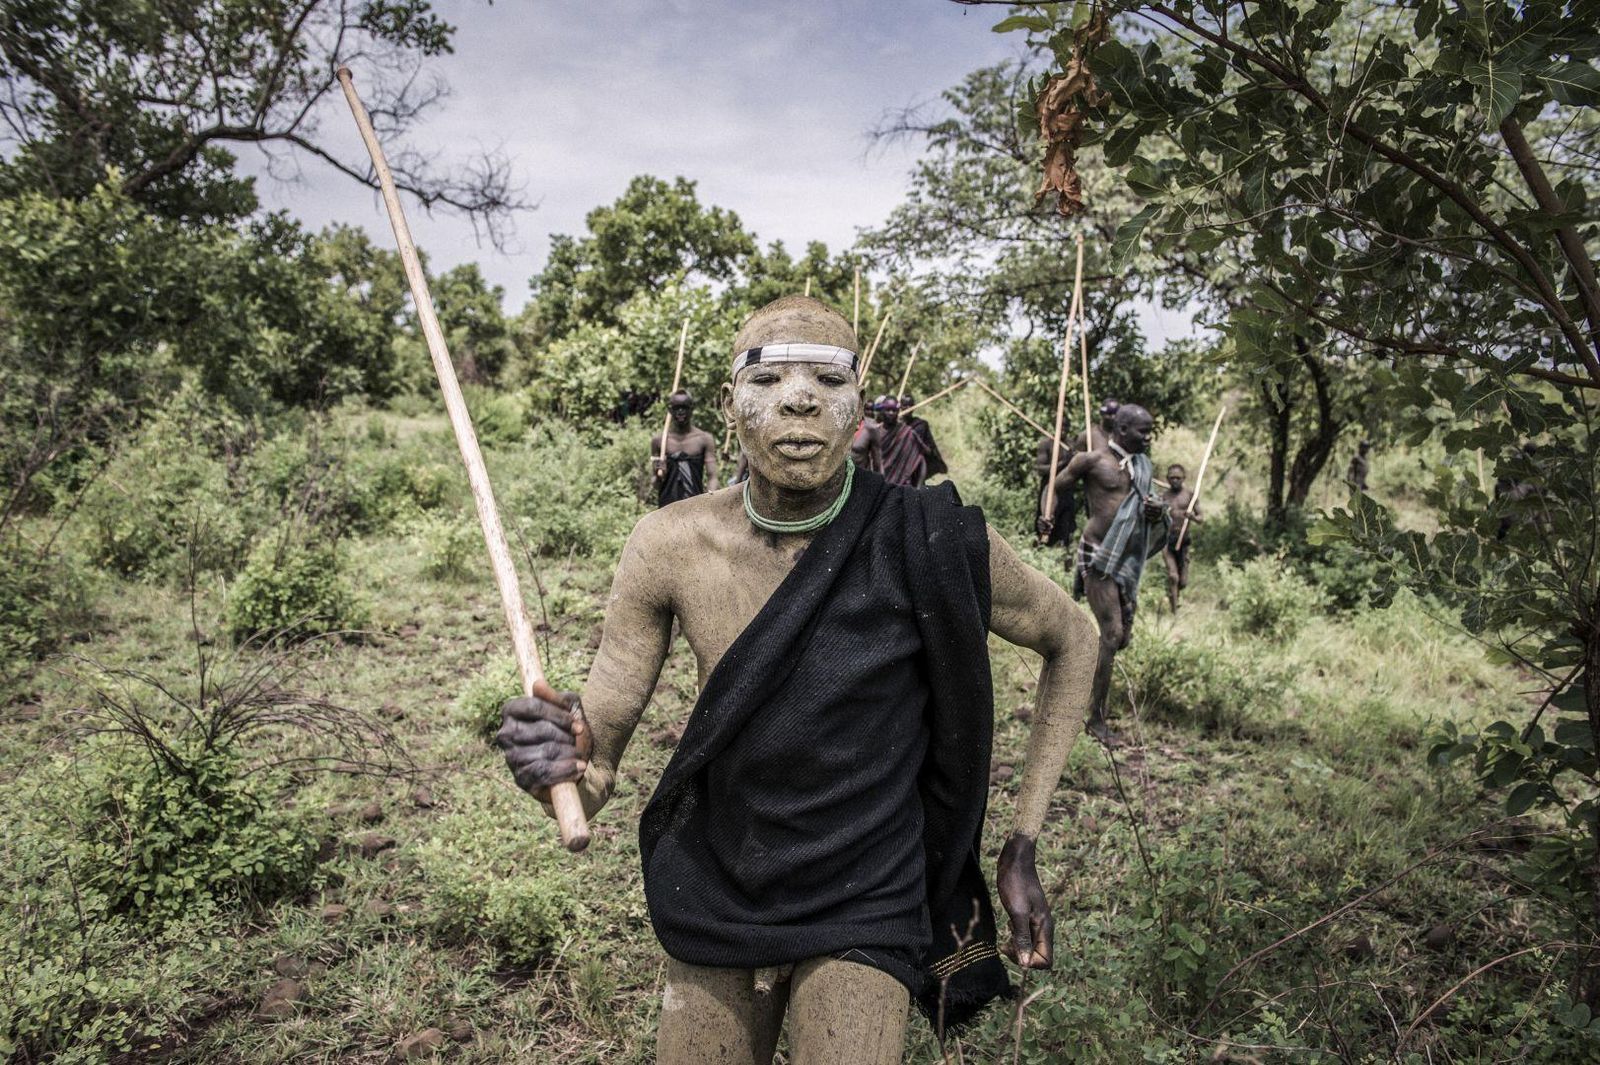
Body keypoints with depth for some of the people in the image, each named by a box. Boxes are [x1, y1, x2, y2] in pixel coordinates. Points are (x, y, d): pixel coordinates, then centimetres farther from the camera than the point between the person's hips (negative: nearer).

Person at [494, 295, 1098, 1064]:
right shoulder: (670, 549, -15)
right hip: (714, 907, 3)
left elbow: (1072, 641, -1)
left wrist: (1023, 845, -3)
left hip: (863, 917, -2)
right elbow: (594, 774, -10)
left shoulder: (929, 543, -20)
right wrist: (562, 763, -35)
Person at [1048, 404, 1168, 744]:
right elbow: (1055, 488, 0)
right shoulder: (1092, 459, -8)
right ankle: (1097, 718, -2)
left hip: (1128, 560, 8)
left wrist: (1157, 511, 0)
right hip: (1099, 557, -8)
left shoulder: (1142, 464, 12)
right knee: (1111, 634, -11)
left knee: (1122, 635, 11)